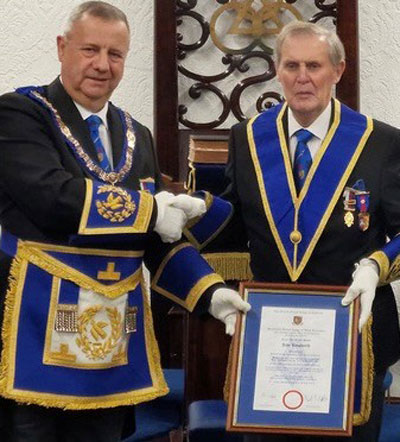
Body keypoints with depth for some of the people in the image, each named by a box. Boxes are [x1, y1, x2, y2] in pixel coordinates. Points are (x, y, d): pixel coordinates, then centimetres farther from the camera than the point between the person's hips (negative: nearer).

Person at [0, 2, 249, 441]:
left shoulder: (137, 136, 14)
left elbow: (160, 236, 14)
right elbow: (53, 195, -22)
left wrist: (210, 291, -2)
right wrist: (149, 208, -15)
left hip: (112, 326, 6)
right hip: (38, 325, -5)